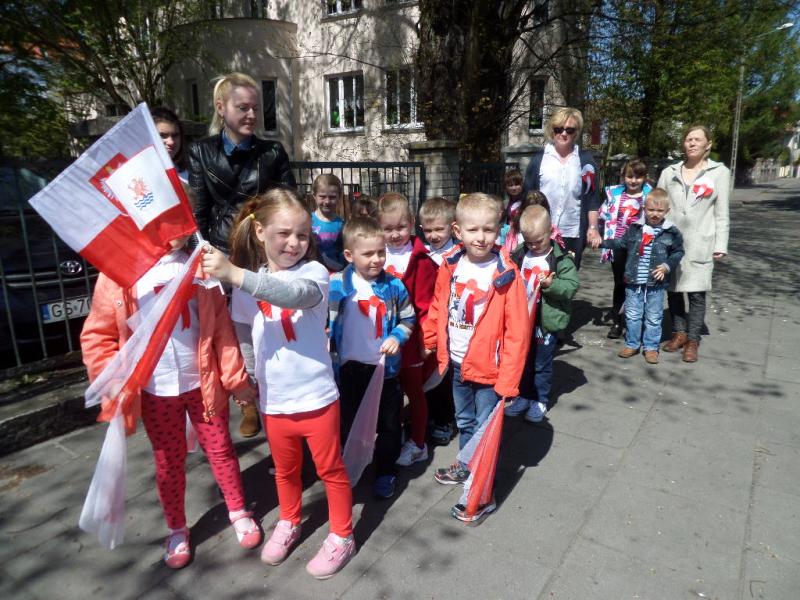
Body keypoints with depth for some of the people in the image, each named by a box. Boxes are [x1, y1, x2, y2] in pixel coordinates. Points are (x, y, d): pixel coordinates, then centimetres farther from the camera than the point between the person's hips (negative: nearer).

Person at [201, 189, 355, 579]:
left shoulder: (314, 272, -15)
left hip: (316, 397, -4)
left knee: (330, 469, 13)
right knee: (285, 469, 25)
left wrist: (234, 274, -46)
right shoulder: (247, 284, -1)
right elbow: (245, 339, 10)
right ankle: (289, 523, 50)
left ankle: (341, 536, 35)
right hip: (273, 401, 4)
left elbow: (297, 294, -39)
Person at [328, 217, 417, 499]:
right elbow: (324, 322, -1)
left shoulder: (394, 285, -7)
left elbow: (408, 318, 5)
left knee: (389, 424, 14)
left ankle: (385, 471, 35)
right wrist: (329, 355, -6)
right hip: (351, 368, 0)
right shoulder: (337, 285, -10)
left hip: (386, 367, 1)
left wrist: (397, 337, -13)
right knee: (350, 423, 18)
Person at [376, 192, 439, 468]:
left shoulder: (420, 261, -15)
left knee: (414, 390, 13)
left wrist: (425, 337, -17)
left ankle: (417, 444, 30)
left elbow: (425, 305, -15)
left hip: (410, 340, -5)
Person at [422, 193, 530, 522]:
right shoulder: (450, 266, -5)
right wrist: (429, 343, 12)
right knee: (465, 421, 25)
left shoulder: (506, 274, -18)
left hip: (488, 368, -5)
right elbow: (437, 308, 8)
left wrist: (509, 379, -17)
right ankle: (466, 467, 48)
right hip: (457, 363, 5)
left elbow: (517, 332, -17)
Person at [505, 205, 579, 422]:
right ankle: (523, 396, 34)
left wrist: (550, 284, -28)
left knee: (542, 365, 11)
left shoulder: (561, 259, -12)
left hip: (546, 321, -4)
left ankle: (540, 400, 29)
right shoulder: (519, 254, 0)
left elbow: (571, 286, -15)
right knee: (522, 361, 17)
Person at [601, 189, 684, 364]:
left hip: (656, 284, -1)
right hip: (633, 282, 2)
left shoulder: (671, 232, -4)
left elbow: (678, 252, 6)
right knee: (632, 315, 12)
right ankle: (632, 344, 26)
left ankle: (651, 347, 23)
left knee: (653, 318, 9)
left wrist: (667, 266, -9)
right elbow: (622, 242, 14)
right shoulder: (635, 228, 0)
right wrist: (602, 242, 8)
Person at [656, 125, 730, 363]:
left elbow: (721, 213, 2)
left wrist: (720, 245, -3)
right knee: (672, 290, 7)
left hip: (700, 244, -2)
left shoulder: (720, 172, 4)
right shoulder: (669, 173, 9)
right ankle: (679, 333, 23)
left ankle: (692, 340, 11)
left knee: (696, 293, -1)